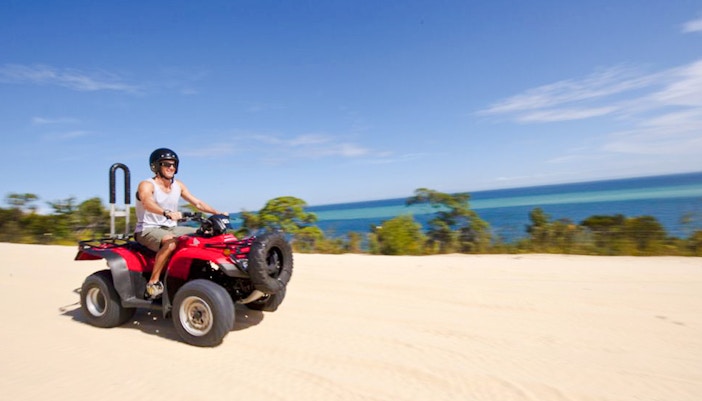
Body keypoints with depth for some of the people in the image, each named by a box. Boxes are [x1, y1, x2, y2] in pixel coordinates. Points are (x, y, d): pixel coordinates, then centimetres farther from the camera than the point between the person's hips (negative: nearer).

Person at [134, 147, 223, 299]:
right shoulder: (146, 185, -11)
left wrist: (217, 213, -9)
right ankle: (153, 283, -28)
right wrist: (168, 213, -52)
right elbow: (148, 203, -33)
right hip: (148, 230, -6)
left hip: (171, 228, 7)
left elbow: (197, 203, 6)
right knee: (171, 242, -38)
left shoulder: (178, 185, 8)